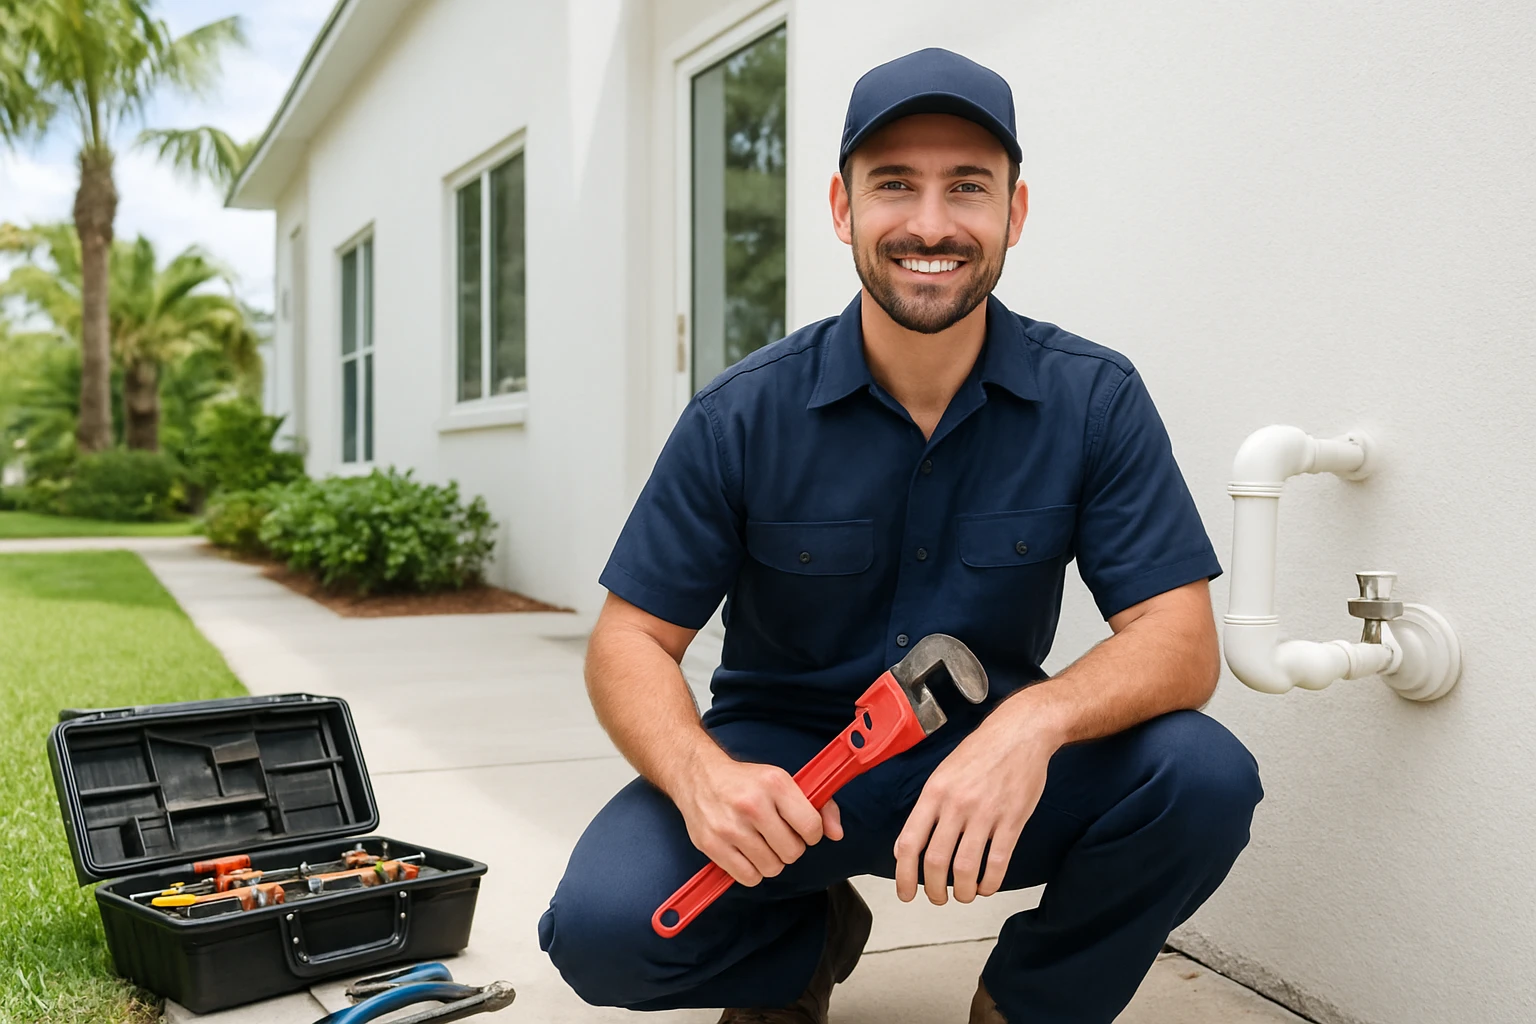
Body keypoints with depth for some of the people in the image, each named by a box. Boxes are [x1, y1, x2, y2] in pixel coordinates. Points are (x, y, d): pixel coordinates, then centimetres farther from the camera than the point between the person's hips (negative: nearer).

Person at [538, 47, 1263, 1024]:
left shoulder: (1094, 400, -9)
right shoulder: (746, 417, -10)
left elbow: (1180, 639, -14)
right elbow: (633, 639, -8)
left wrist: (1034, 719, -37)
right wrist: (702, 775, -31)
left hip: (988, 766, 1)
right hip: (781, 766, 0)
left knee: (1206, 777, -27)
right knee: (602, 925, -26)